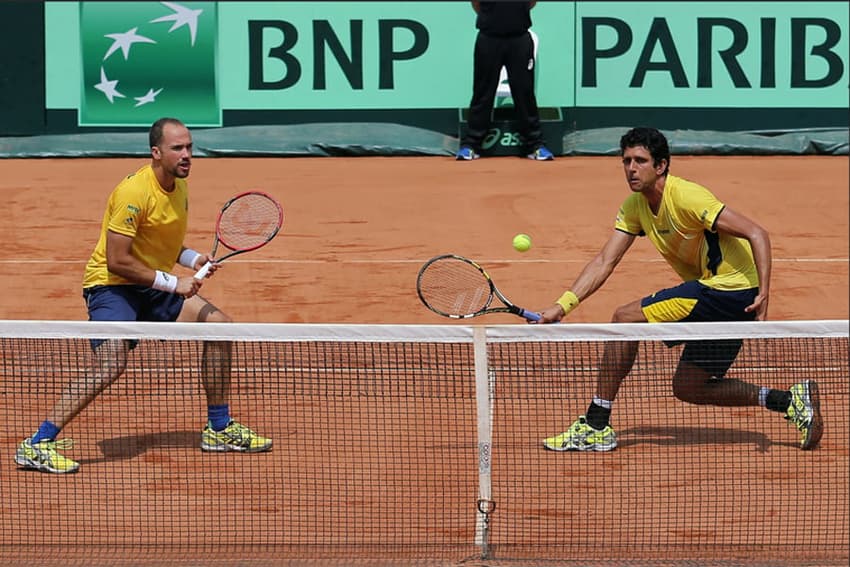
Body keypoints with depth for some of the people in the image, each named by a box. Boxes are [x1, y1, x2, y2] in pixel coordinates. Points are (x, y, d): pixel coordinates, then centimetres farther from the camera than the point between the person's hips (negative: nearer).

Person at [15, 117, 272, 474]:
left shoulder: (179, 185, 6)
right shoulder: (134, 193, -22)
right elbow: (118, 261, -24)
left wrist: (193, 259, 1)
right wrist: (173, 283, -21)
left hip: (156, 287, 9)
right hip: (112, 285, -9)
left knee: (219, 325, 1)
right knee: (112, 363, -28)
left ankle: (219, 430, 16)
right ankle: (36, 446, -22)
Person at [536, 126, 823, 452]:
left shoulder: (686, 197, -19)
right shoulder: (635, 206, 6)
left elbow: (757, 234, -22)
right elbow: (604, 263, 5)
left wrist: (764, 294, -31)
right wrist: (562, 306, -7)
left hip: (733, 289, -10)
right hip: (711, 292, 10)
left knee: (626, 318, -14)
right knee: (687, 388, 13)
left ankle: (596, 427, -9)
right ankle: (790, 400, 14)